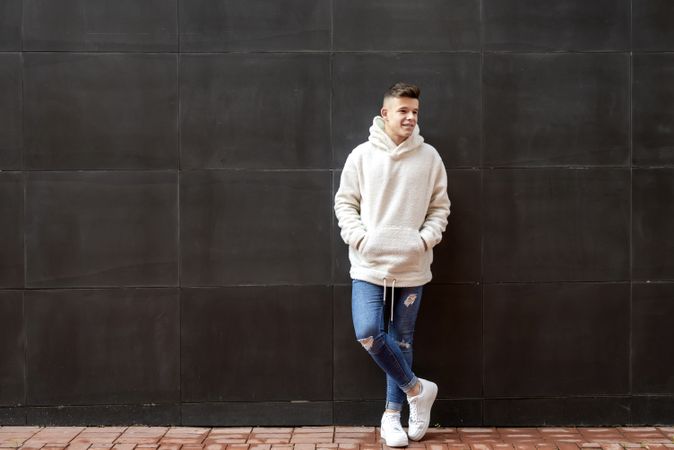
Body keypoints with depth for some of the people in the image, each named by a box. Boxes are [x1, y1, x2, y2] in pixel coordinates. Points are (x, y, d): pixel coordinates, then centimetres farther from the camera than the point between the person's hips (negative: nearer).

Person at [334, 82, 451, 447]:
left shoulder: (429, 157, 2)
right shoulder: (361, 155, -1)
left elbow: (439, 207, 7)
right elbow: (345, 202, 4)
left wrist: (425, 239, -9)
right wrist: (360, 238, -10)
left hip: (411, 266, 1)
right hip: (369, 264, 0)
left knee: (401, 339, 8)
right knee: (368, 333, -12)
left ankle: (392, 414, 22)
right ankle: (417, 389, 11)